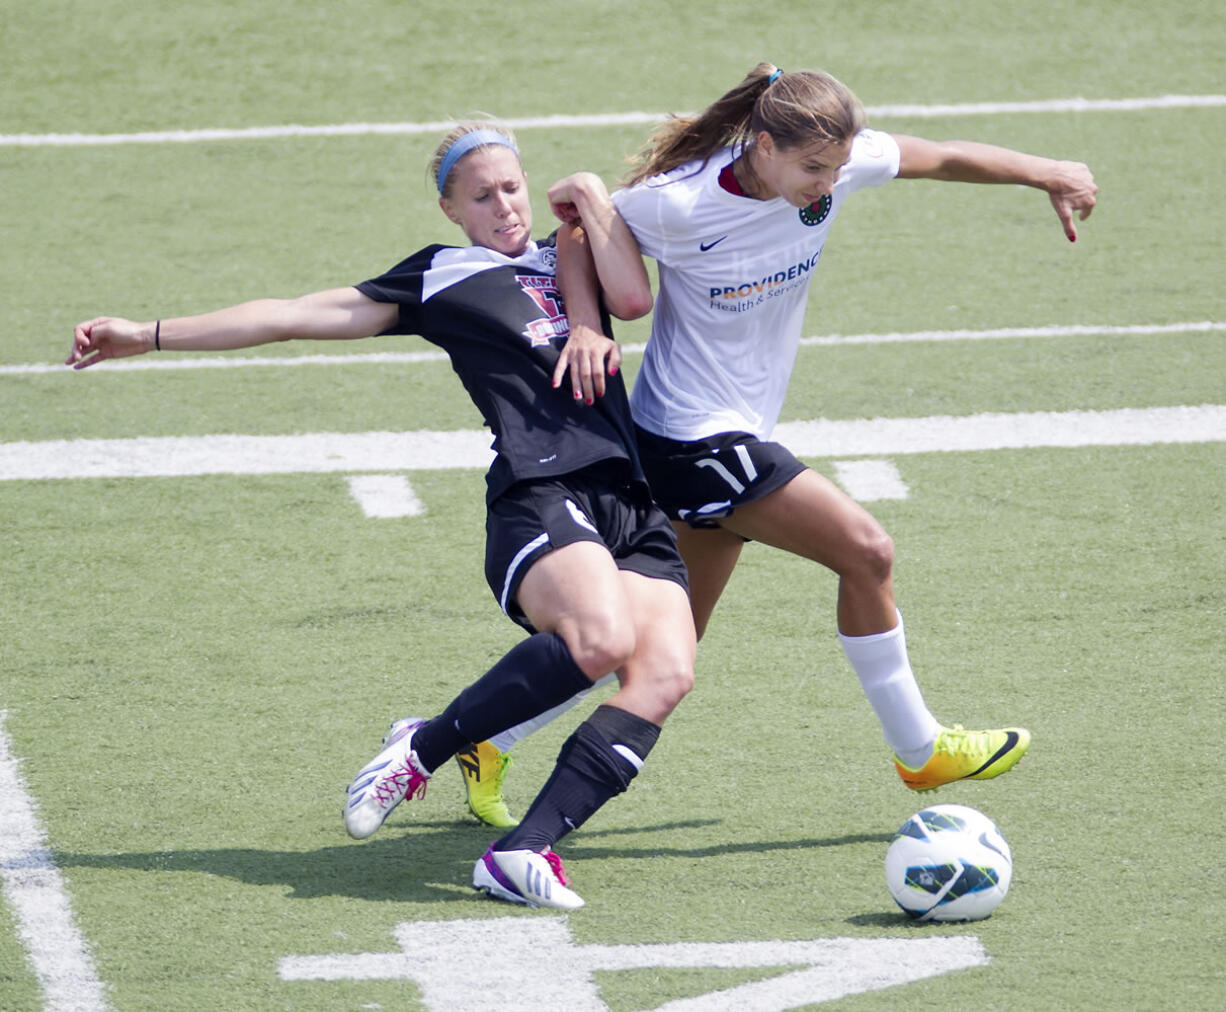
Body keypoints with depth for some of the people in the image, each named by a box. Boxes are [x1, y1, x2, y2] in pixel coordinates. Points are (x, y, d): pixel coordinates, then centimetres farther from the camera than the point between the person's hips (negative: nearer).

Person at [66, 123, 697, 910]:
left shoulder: (567, 259, 29)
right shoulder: (438, 277, 16)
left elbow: (632, 296, 6)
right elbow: (296, 316, 17)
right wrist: (148, 336, 17)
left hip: (632, 505, 5)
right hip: (539, 494, -5)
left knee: (666, 672, -22)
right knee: (601, 638, -34)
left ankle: (526, 852, -28)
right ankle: (424, 749, -14)